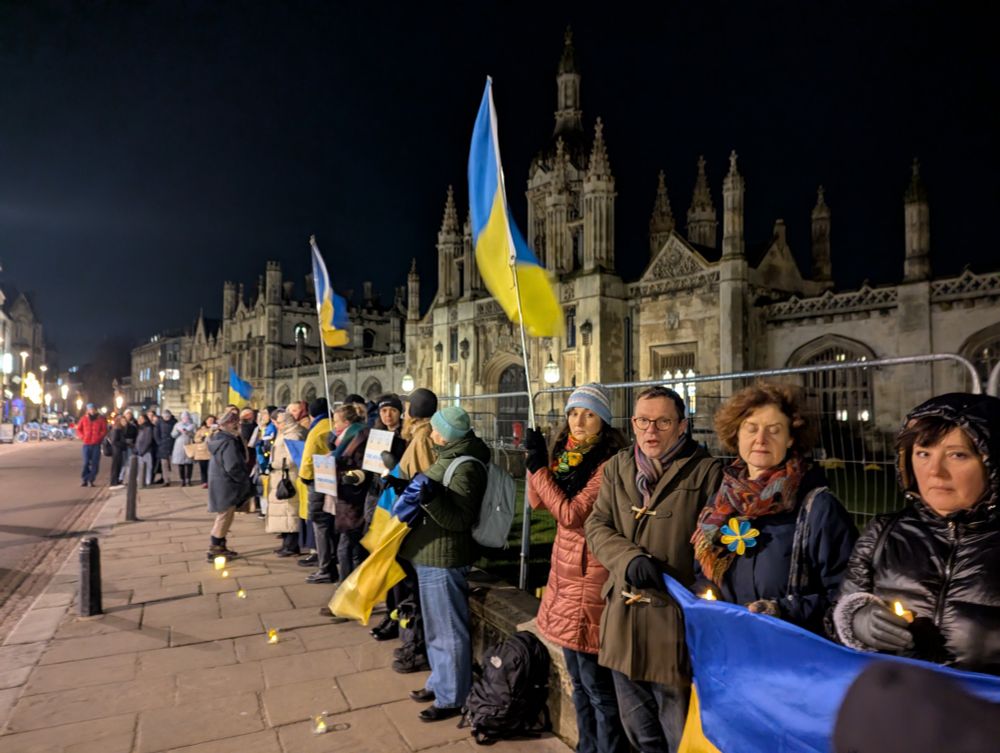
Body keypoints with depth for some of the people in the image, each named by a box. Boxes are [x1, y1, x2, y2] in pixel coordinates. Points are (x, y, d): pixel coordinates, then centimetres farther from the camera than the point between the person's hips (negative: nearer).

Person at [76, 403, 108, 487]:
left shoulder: (101, 419, 2)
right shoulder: (84, 419, 6)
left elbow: (104, 430, 2)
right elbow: (78, 429, 12)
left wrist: (99, 437, -11)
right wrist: (83, 437, -2)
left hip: (96, 444, -1)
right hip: (87, 444, 1)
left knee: (95, 463, 0)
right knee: (86, 462, -2)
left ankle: (91, 480, 10)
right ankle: (84, 480, 8)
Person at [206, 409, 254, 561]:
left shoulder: (218, 438, 10)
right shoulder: (229, 442, -21)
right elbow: (233, 467, -26)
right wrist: (246, 481, -12)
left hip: (219, 484, 10)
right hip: (227, 486, -10)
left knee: (223, 517, 19)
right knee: (224, 518, 0)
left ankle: (220, 547, 27)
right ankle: (215, 549, 7)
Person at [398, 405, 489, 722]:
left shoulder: (465, 469, -21)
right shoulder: (451, 457, 11)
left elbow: (459, 520, -23)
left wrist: (429, 498, -34)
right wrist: (406, 486, 15)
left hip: (443, 559, -11)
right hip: (433, 555, 11)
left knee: (448, 631, 3)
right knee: (437, 628, 22)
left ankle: (452, 698, 16)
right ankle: (440, 682, 37)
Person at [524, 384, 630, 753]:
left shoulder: (609, 464, -19)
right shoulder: (568, 453, 7)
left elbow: (570, 514, -22)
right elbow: (538, 502, 7)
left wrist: (538, 466, -17)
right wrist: (535, 457, -5)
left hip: (590, 576, -9)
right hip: (565, 570, 9)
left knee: (597, 683, 2)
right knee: (578, 678, 21)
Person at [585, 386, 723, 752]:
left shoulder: (707, 471, -8)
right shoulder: (616, 467, 7)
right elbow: (596, 525, 3)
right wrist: (628, 558, -16)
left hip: (675, 620, -5)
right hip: (623, 617, 5)